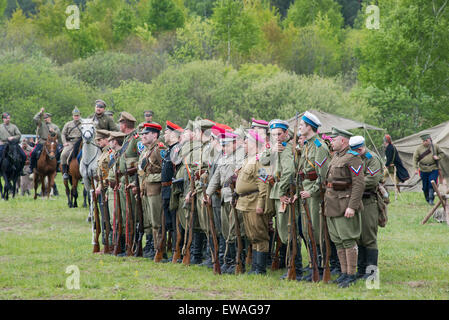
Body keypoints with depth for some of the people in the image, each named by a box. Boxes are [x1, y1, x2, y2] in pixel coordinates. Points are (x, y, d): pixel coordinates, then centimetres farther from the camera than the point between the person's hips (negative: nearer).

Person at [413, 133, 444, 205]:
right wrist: (416, 169, -7)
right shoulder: (419, 149, 0)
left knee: (432, 184, -14)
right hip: (424, 170, 1)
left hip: (433, 169, -1)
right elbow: (415, 159, 2)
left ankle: (431, 200, -12)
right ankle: (427, 199, 24)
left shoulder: (435, 146, 3)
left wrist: (438, 157, -8)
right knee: (425, 186, 6)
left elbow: (442, 153, 14)